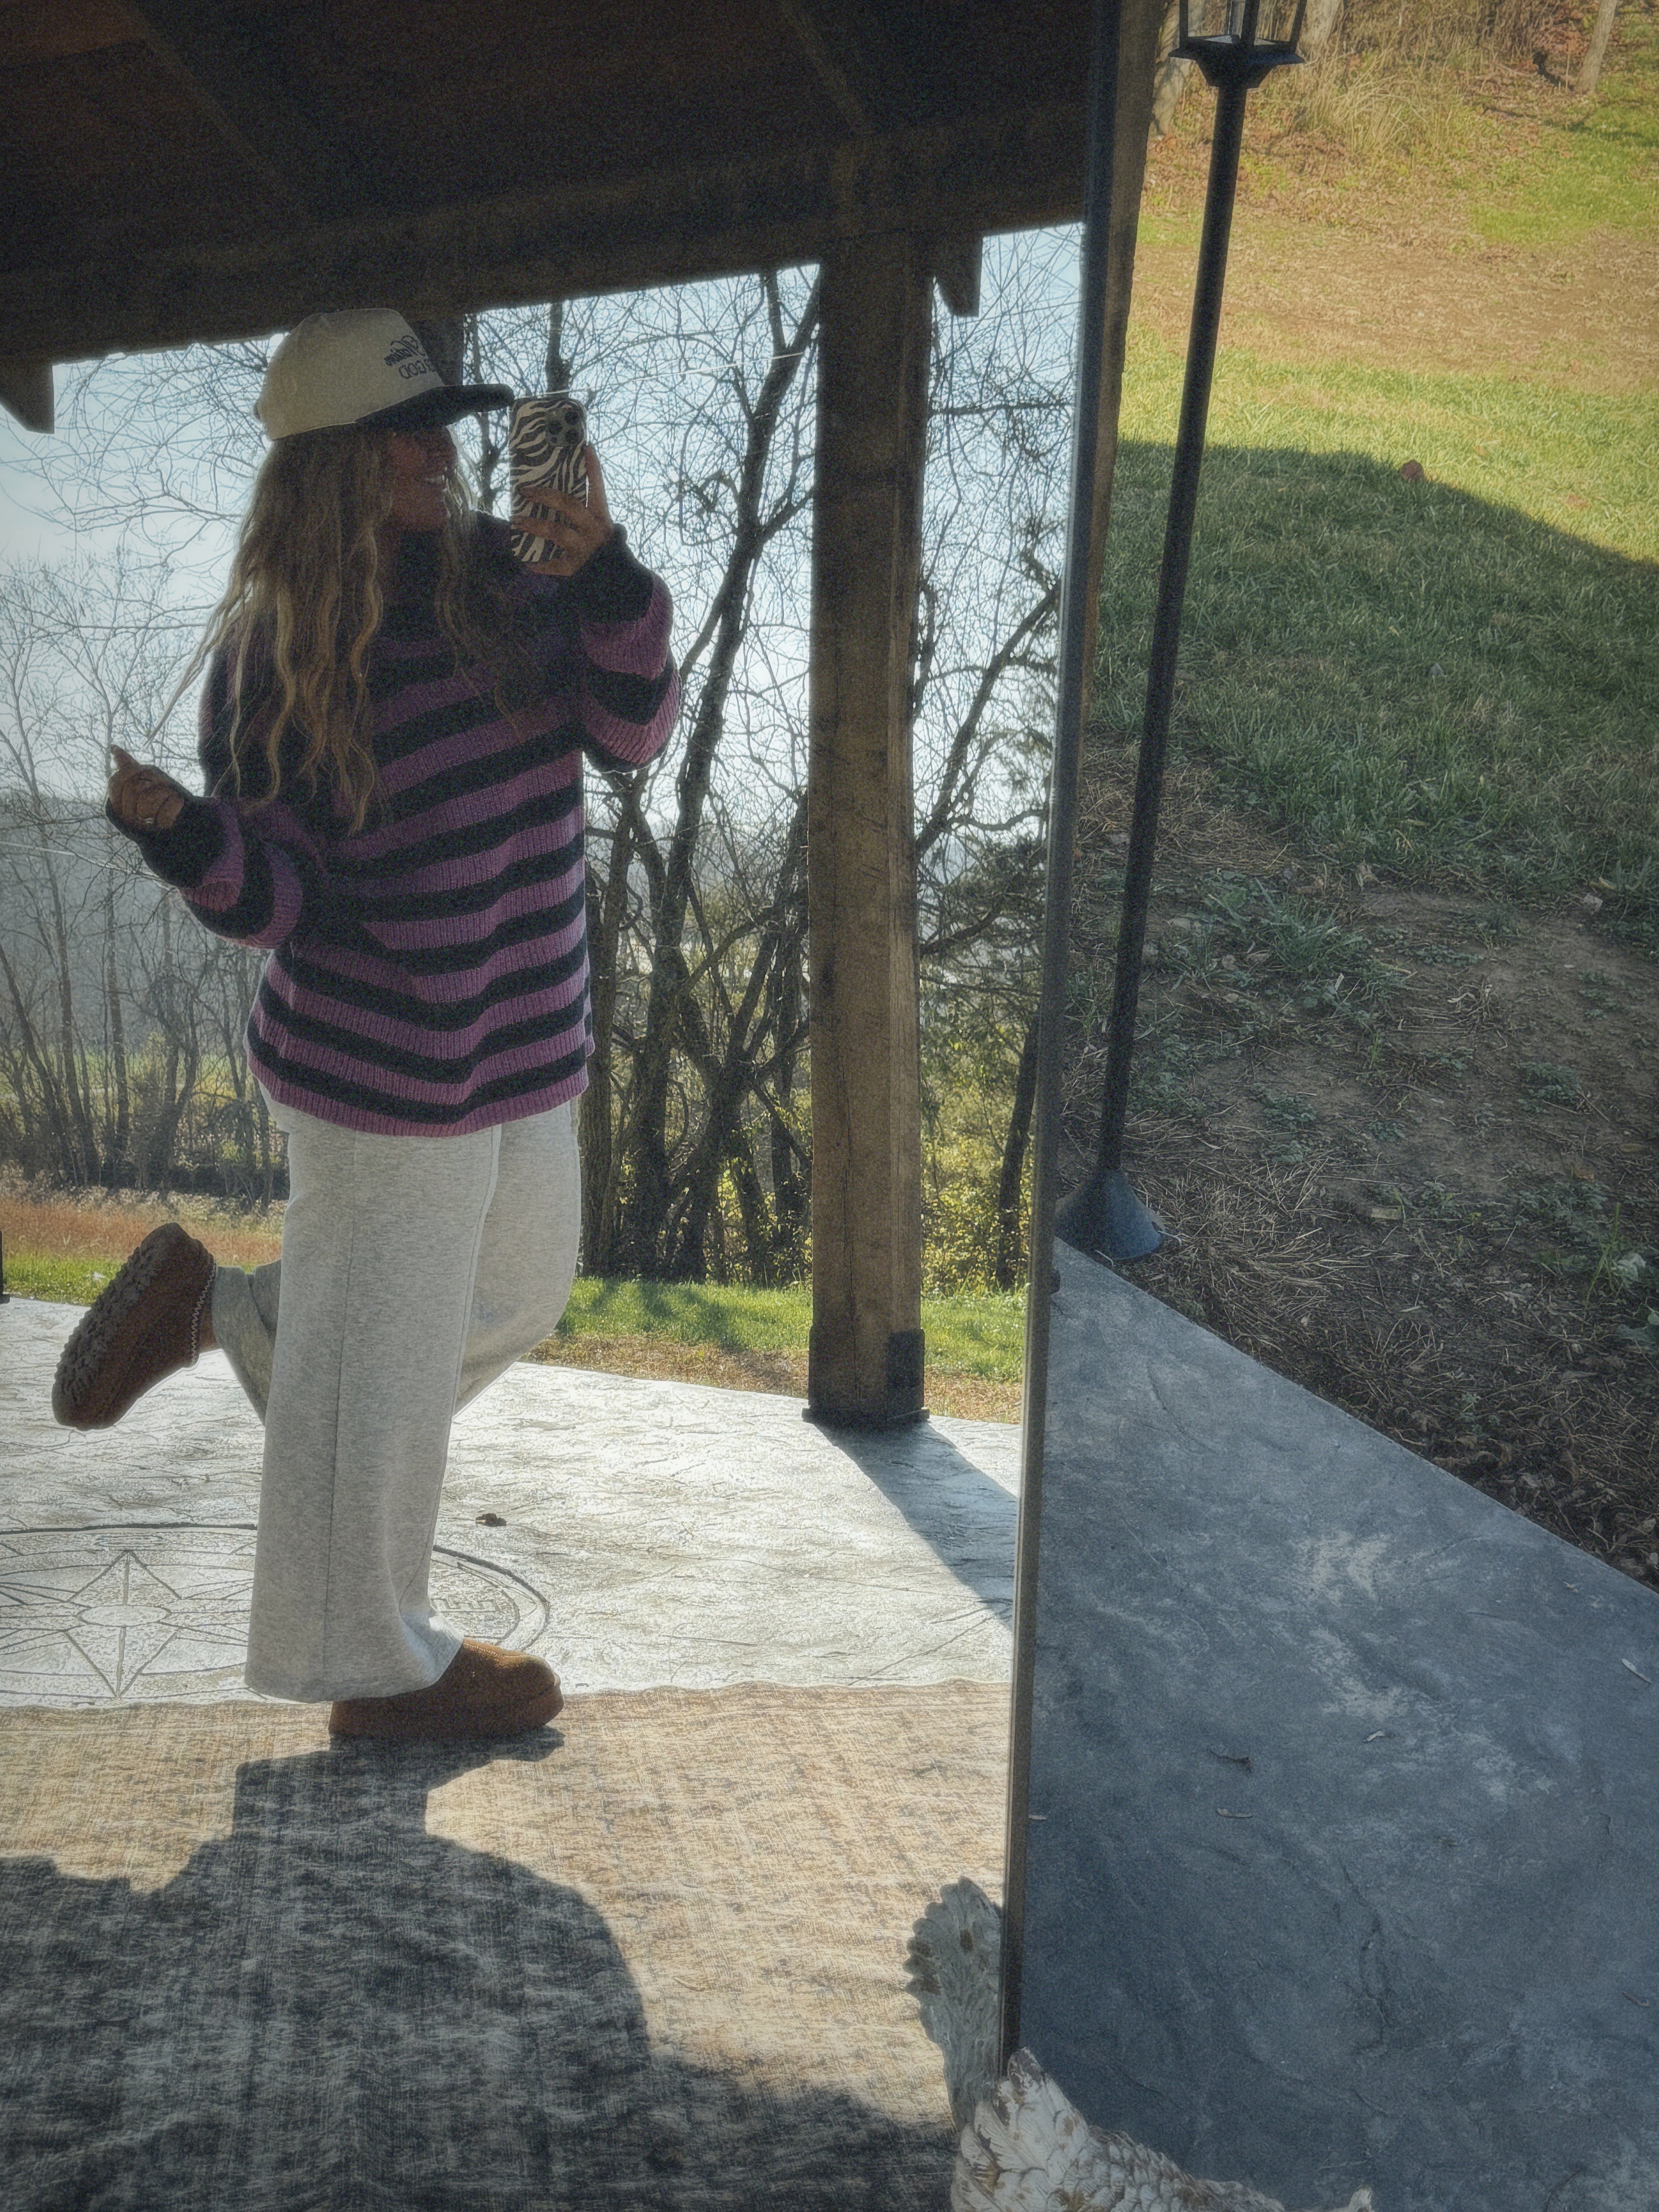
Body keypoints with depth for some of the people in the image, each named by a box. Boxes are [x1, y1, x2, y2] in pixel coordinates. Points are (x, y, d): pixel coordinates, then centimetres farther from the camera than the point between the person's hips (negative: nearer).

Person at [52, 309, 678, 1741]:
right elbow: (280, 898, -10)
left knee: (521, 1296, 26)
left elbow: (632, 730, -9)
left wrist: (607, 575, -23)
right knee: (383, 1368, 8)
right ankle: (382, 1669, 31)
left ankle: (212, 1308, 37)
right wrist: (177, 827, -29)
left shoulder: (510, 580, 0)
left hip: (526, 1054, 7)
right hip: (383, 1078, -6)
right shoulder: (272, 659, -12)